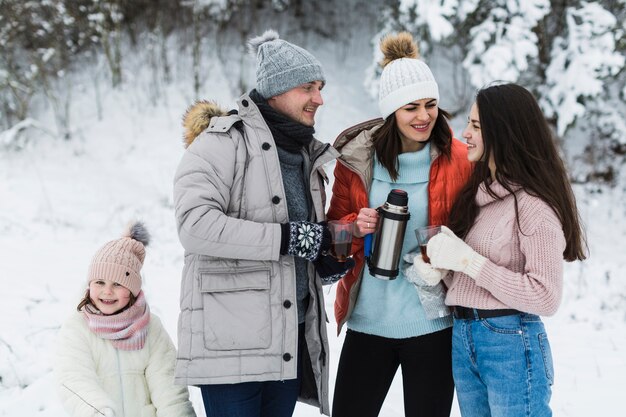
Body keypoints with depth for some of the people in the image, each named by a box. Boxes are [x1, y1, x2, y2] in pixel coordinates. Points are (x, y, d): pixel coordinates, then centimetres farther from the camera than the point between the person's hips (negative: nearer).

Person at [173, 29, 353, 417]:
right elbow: (196, 225, -22)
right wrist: (287, 238, -21)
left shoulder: (307, 154, 16)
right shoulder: (224, 141, -8)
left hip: (291, 339, 8)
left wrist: (325, 262, 5)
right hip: (232, 341, -7)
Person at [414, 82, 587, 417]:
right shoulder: (477, 192, 9)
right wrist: (440, 270, -3)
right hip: (462, 339, 8)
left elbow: (546, 297, -20)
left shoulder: (533, 204, -14)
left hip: (512, 342, -7)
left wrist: (469, 261, -20)